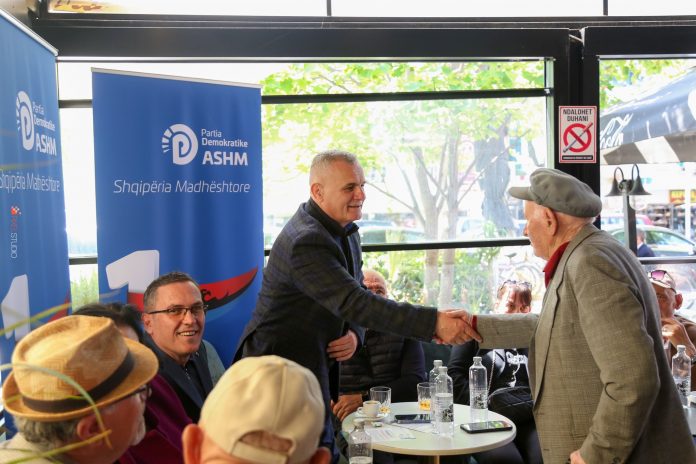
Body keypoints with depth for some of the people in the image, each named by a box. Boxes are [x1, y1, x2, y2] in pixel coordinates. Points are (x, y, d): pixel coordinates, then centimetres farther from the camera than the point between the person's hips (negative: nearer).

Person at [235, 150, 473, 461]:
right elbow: (355, 303, -33)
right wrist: (434, 322, -36)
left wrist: (354, 334, -9)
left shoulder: (344, 231, 6)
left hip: (314, 366, 9)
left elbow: (354, 296, 14)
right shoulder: (307, 242, -25)